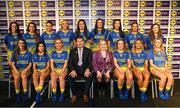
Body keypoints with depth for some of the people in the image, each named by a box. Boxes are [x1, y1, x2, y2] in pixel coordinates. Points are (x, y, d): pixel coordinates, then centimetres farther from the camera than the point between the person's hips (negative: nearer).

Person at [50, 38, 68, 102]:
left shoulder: (65, 53, 8)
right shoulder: (53, 53, 13)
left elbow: (65, 63, -1)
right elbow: (52, 63, 4)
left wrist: (62, 71, -16)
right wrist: (53, 71, -13)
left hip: (63, 69, -1)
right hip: (55, 69, 2)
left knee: (61, 77, -33)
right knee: (53, 78, -30)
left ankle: (62, 95, -24)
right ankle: (54, 95, -23)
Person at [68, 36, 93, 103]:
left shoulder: (88, 51, 9)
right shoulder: (72, 51, 11)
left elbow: (90, 62, 1)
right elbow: (70, 62, 2)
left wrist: (88, 69, -20)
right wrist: (72, 70, -18)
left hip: (85, 68, 0)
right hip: (75, 69, 1)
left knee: (90, 76, -31)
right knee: (70, 77, -29)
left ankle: (85, 94, -14)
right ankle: (74, 95, -11)